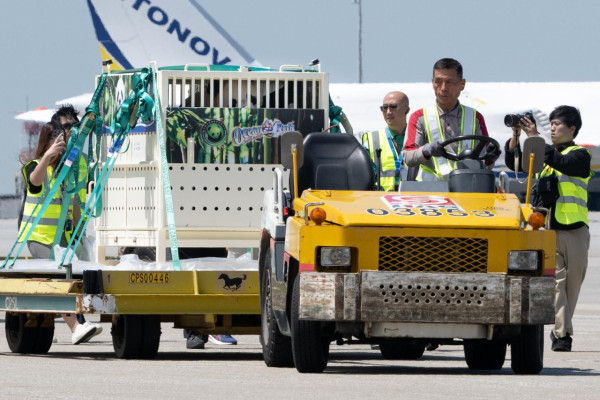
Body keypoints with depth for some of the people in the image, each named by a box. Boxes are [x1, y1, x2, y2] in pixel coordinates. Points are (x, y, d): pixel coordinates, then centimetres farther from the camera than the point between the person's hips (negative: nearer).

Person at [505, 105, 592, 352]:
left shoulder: (580, 155, 1)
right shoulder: (542, 154, 17)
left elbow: (561, 162, -18)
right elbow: (514, 163, 11)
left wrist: (535, 137, -20)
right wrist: (515, 136, -4)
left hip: (574, 232, -2)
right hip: (547, 230, 2)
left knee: (572, 284, 4)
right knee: (555, 282, -11)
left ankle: (560, 331, 18)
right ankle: (562, 334, -16)